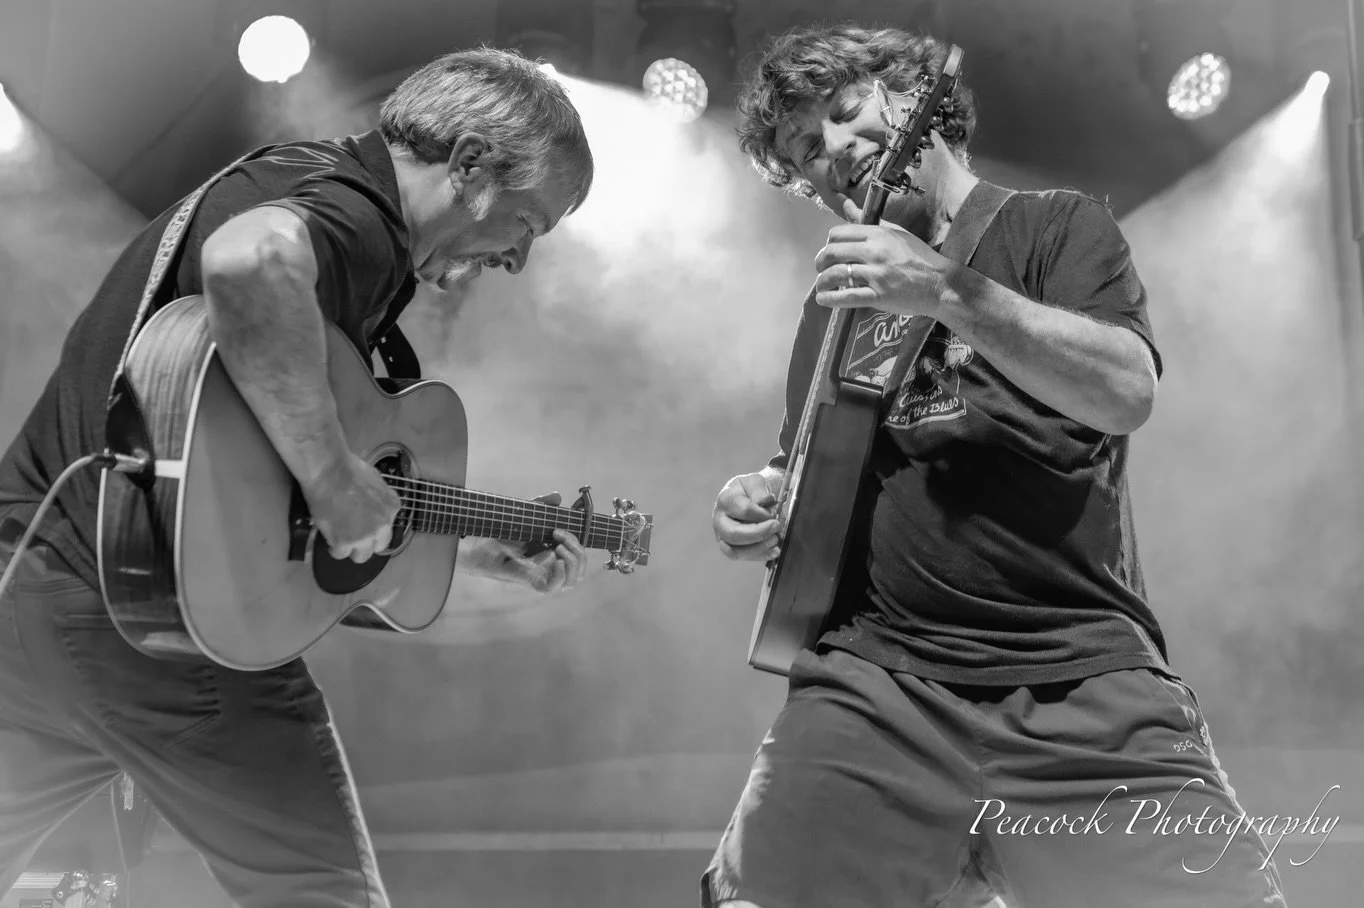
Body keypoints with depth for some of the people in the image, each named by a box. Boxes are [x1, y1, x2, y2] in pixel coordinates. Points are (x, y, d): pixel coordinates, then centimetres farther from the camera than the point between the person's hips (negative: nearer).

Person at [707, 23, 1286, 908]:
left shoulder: (1056, 226, 7)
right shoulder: (838, 296, 18)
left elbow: (1127, 392, -9)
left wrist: (947, 291, -17)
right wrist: (762, 506, 3)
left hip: (1085, 679, -2)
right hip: (877, 675, 3)